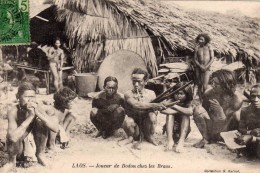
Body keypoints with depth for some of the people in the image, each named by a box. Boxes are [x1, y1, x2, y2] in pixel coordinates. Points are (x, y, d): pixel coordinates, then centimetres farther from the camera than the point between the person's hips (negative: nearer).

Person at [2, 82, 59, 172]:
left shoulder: (39, 108, -21)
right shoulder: (13, 112, -28)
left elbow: (55, 128, -32)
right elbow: (13, 137, -41)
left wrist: (38, 113, -41)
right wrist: (30, 117, -42)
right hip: (17, 148, -2)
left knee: (41, 121, -21)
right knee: (11, 137, -33)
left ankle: (40, 155, 2)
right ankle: (12, 161, 1)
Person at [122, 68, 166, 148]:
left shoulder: (151, 94, 0)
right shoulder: (128, 94, -7)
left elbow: (155, 111, -11)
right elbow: (135, 105, -27)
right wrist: (153, 105, -35)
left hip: (146, 127, 1)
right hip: (135, 130, -1)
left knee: (152, 115, -27)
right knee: (127, 121, -33)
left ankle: (150, 136, 0)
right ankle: (131, 137, 2)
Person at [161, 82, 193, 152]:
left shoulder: (188, 103, -13)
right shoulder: (171, 101, -12)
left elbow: (190, 112, -38)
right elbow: (162, 110, -33)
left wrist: (176, 106, -29)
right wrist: (180, 111, -28)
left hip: (183, 131, 0)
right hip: (171, 130, 0)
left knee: (185, 116, -24)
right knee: (170, 114, -22)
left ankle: (181, 141, -39)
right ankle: (170, 140, -35)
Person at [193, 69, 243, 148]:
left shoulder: (237, 99, -20)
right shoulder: (208, 94, -14)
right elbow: (204, 111, 4)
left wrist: (220, 110, -31)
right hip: (212, 128, 2)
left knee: (236, 115, -30)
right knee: (198, 109, -21)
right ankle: (206, 139, -3)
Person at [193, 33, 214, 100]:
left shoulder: (209, 47, -2)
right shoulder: (197, 48, 3)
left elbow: (212, 59, -4)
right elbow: (195, 60, 3)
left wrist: (206, 67, -15)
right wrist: (200, 66, -13)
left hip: (207, 69, -2)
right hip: (198, 68, 2)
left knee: (205, 86, -16)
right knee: (199, 86, 5)